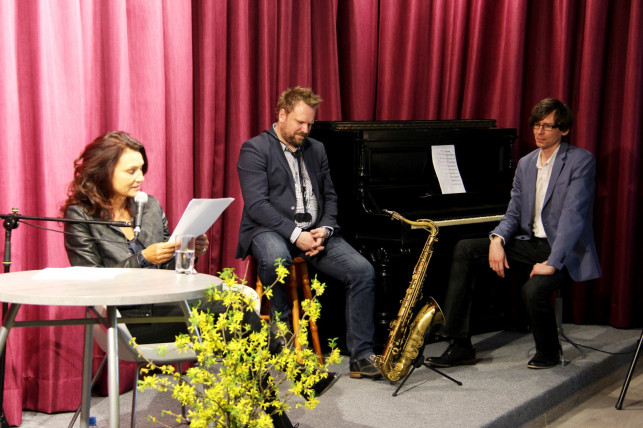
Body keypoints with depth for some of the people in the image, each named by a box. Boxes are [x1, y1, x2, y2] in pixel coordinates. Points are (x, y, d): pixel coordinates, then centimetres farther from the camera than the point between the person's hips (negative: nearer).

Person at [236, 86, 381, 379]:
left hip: (313, 232, 5)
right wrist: (295, 234, -22)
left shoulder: (316, 149, 18)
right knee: (275, 260, -41)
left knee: (363, 271, -16)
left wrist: (324, 229, -4)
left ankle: (361, 355, -11)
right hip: (271, 231, -5)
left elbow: (329, 195, 18)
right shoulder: (255, 149, -3)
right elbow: (256, 204, -13)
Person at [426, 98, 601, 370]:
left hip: (565, 252, -7)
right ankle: (459, 346, -12)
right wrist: (497, 239, -13)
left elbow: (573, 216, -19)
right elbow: (513, 214, 10)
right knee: (465, 250, -10)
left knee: (533, 289, -35)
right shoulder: (525, 164, 12)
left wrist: (552, 263, -27)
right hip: (530, 243, 7)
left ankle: (548, 353, -1)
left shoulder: (581, 161, -9)